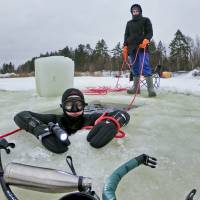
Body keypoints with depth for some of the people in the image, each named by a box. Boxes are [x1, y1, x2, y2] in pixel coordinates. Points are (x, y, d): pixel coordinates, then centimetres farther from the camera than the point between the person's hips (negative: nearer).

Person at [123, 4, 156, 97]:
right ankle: (136, 87, 8)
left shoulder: (145, 20, 13)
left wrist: (146, 40, -16)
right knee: (135, 68, 4)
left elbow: (150, 32, 5)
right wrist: (125, 46, 6)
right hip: (132, 48, 5)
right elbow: (126, 35, 22)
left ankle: (151, 88, -19)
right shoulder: (129, 23, 25)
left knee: (145, 66, -16)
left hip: (142, 47, -5)